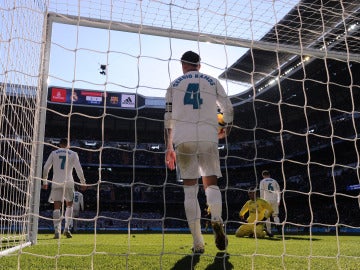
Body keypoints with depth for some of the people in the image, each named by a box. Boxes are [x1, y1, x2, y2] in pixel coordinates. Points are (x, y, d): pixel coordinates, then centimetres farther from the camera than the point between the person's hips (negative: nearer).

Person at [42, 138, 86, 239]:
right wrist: (83, 183, 8)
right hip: (68, 183, 0)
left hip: (56, 183, 0)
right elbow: (79, 169, 2)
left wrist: (44, 181, 14)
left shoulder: (54, 153, 9)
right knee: (69, 205, 16)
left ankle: (57, 231, -7)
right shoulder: (73, 154, 7)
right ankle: (66, 228, 5)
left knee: (57, 207, 2)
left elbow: (46, 168, 6)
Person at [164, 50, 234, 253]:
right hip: (208, 137, 0)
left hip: (183, 139, 0)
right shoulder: (213, 81, 16)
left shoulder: (175, 84, 16)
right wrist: (226, 131, 27)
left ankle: (198, 243, -4)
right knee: (211, 184, 8)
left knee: (190, 189, 2)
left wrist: (169, 148, 14)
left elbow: (168, 119, 11)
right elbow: (229, 109, 9)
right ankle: (217, 219, -23)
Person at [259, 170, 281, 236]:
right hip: (275, 201, 3)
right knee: (275, 215, 11)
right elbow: (278, 191, 14)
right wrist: (278, 201, 21)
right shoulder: (274, 181, 15)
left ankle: (269, 231, 1)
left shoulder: (262, 181, 5)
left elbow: (262, 192, -3)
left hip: (267, 200, -3)